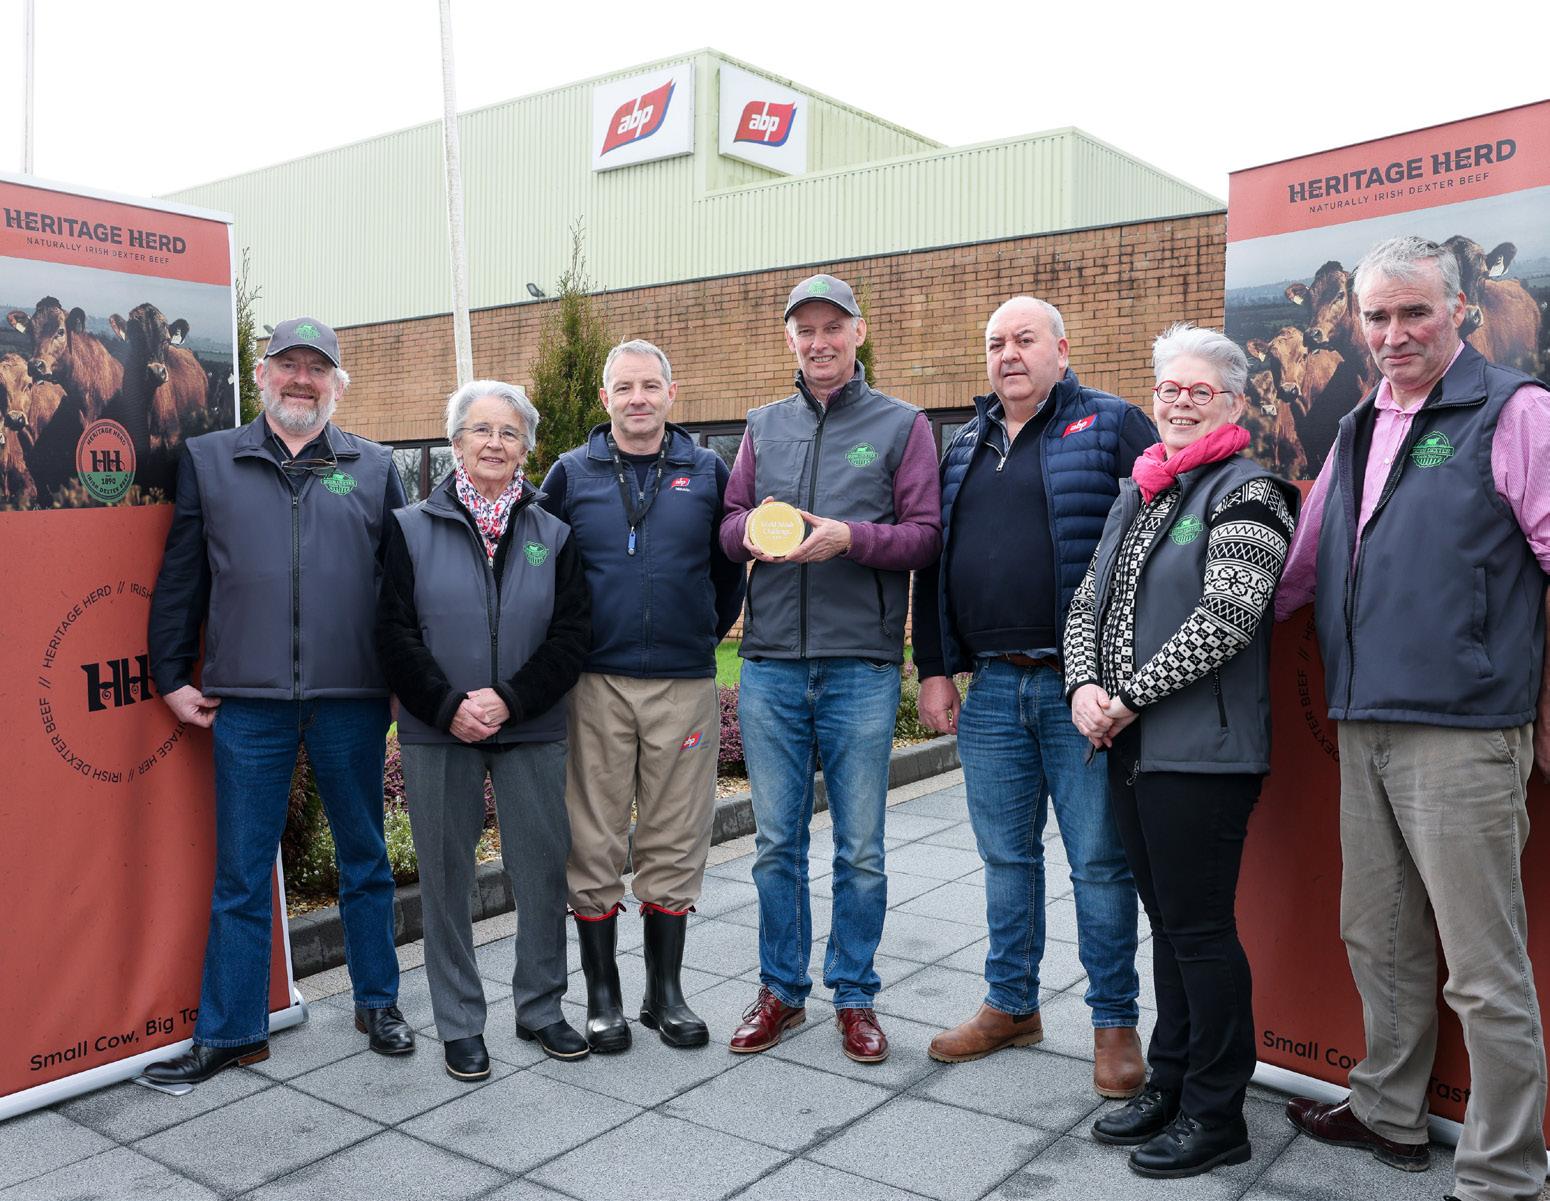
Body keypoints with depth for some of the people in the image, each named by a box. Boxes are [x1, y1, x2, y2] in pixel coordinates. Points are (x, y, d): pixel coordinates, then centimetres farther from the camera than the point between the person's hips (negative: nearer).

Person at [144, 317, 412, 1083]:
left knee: (365, 861, 13)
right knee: (240, 875, 8)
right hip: (247, 703, 0)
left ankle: (377, 1004, 29)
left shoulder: (373, 468, 6)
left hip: (352, 701, 0)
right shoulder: (209, 461, 8)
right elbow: (180, 580, 8)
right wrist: (172, 676, 5)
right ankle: (230, 1032, 21)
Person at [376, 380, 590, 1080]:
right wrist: (449, 705, -14)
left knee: (544, 870, 5)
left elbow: (572, 634, -1)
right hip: (437, 734, -1)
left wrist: (509, 701, -13)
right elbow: (395, 633, -3)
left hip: (531, 732, 1)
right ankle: (459, 1024, 20)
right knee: (446, 877, 6)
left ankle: (540, 1008, 24)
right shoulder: (411, 528, 3)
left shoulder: (552, 534, 7)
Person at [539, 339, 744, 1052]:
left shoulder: (706, 473, 7)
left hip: (684, 685, 1)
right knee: (594, 844, 4)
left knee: (675, 844, 7)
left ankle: (666, 991, 22)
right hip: (595, 684, 0)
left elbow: (731, 566, 15)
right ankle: (602, 994, 18)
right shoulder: (571, 474, 5)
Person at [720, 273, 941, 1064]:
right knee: (776, 842, 10)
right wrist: (750, 534, -11)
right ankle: (781, 990, 26)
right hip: (771, 664, 3)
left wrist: (850, 537, -19)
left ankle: (855, 996, 23)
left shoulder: (901, 426, 3)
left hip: (862, 666, -2)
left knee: (861, 849, 6)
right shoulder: (764, 427, 14)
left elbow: (925, 537, -3)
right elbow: (729, 524, 12)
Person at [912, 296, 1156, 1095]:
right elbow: (931, 562, 18)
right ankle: (1011, 1005, 30)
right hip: (991, 686, 5)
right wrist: (933, 669, 12)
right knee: (1005, 855, 14)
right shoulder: (964, 448, 16)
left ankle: (1115, 1022, 19)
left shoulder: (1112, 426, -1)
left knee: (1100, 861, 3)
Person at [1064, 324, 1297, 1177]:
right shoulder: (1138, 493, 16)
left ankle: (1216, 1115, 16)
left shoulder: (1244, 495, -8)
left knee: (1201, 929, 1)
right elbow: (1089, 600, 14)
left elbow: (1225, 618, -18)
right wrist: (1083, 687, -3)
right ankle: (1169, 1086, 30)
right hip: (1132, 751, 8)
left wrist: (1130, 700, -16)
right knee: (1167, 923, 17)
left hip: (1202, 753, -7)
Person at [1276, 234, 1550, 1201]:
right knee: (1379, 939, 19)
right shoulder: (1361, 431, 16)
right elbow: (1304, 566, 24)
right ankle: (1390, 1115, 36)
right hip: (1364, 729, 8)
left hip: (1462, 732, -7)